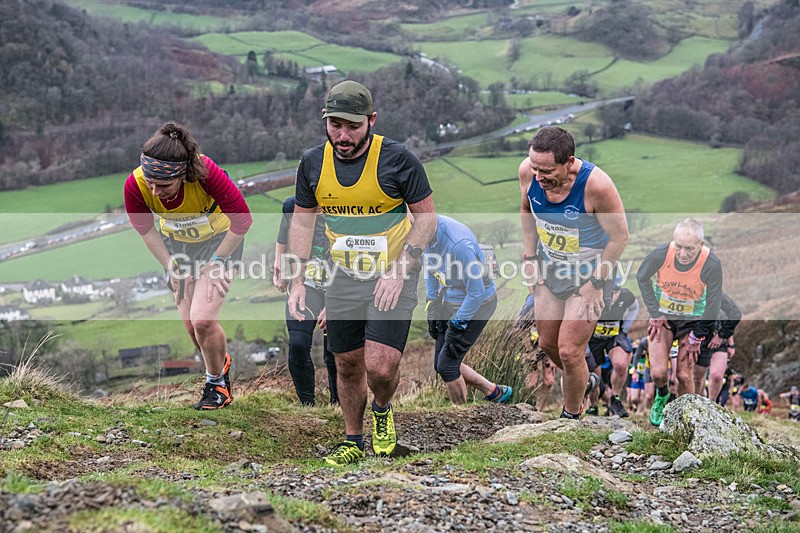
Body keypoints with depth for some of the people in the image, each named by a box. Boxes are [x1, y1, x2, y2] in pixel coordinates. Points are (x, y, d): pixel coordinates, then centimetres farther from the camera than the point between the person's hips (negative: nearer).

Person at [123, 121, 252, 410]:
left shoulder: (205, 172, -38)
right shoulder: (135, 185, -28)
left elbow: (242, 219, -24)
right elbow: (144, 228, -6)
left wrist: (216, 262, -15)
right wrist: (171, 267, -5)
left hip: (220, 240, -4)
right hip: (177, 244, 4)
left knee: (202, 320, -15)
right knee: (190, 324, 5)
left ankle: (217, 384, 10)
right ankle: (220, 362, 36)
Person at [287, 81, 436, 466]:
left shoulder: (397, 159, -14)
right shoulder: (313, 163, -2)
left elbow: (426, 217, -7)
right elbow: (302, 221, 10)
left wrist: (399, 272, -16)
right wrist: (297, 282, 3)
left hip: (394, 277, -4)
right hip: (344, 276, 4)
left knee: (381, 367, -15)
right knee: (347, 365, 10)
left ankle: (382, 409, 19)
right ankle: (353, 440, 31)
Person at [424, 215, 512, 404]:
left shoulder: (458, 243, -35)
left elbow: (476, 292, -27)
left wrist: (456, 328, -20)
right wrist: (432, 309, 9)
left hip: (476, 304, -8)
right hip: (451, 300, 9)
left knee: (447, 366, -8)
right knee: (441, 365, 12)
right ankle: (494, 392, 29)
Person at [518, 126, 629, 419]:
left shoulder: (596, 184, -34)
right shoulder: (528, 171, -19)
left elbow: (619, 236, -20)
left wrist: (596, 283, -16)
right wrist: (530, 258, 3)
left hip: (589, 272, -5)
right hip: (550, 268, 6)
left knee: (569, 351, -6)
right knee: (548, 343, 17)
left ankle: (572, 417, 19)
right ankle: (584, 381, 48)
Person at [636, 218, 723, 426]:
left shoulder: (711, 265, -30)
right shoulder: (661, 254, -26)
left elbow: (713, 307, -16)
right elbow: (642, 278, -3)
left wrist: (695, 339, -9)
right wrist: (655, 313, -4)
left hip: (692, 320, -1)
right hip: (663, 316, 1)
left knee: (684, 375, -6)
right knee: (658, 372, -8)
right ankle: (662, 396, 28)